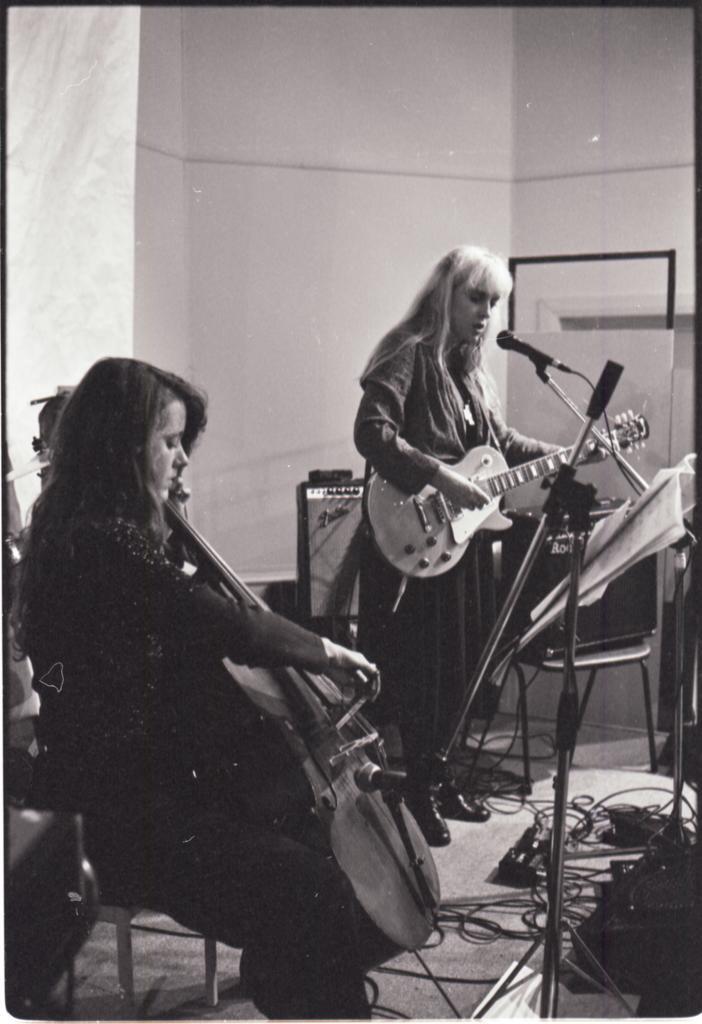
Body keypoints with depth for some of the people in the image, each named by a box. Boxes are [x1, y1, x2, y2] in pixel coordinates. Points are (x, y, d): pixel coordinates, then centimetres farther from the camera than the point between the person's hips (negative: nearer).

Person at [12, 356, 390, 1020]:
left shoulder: (89, 533, 11)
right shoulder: (107, 544, -21)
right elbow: (232, 629, -24)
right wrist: (325, 651, -9)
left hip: (141, 780, 11)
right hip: (118, 816, -11)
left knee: (308, 832, 15)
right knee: (317, 891, -20)